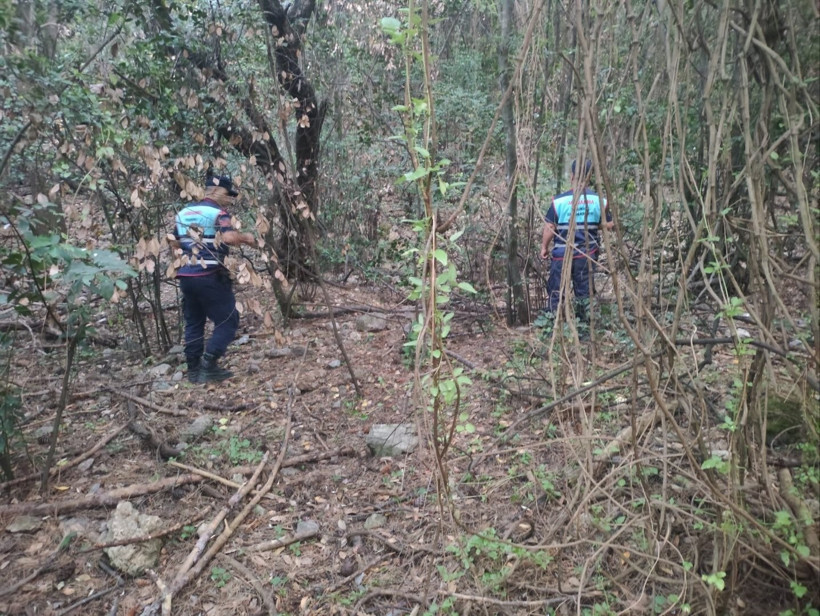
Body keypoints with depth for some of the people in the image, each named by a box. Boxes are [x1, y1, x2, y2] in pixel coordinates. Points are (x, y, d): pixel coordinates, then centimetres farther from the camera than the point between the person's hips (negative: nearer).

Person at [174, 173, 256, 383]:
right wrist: (245, 237, -9)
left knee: (193, 322, 16)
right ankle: (208, 364, -8)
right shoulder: (217, 212, -7)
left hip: (185, 276, 8)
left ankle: (194, 369, 19)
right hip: (210, 277, -7)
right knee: (228, 320, 1)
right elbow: (229, 237, -26)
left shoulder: (182, 213, 16)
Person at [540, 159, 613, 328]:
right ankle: (585, 324, 18)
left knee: (556, 290, 7)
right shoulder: (599, 200, -3)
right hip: (587, 255, 3)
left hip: (562, 254, -2)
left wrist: (544, 247, 6)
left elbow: (549, 228, -7)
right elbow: (609, 225, 4)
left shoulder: (560, 200, -10)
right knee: (584, 290, 12)